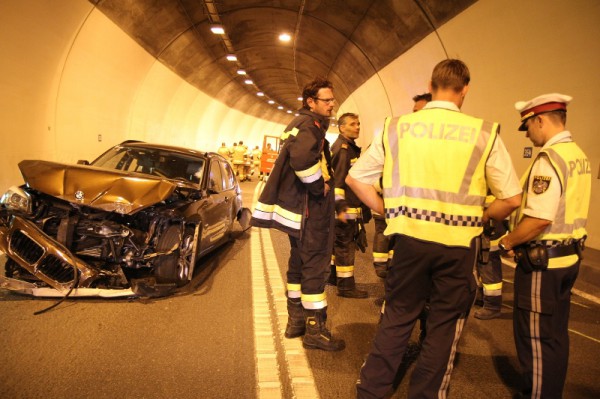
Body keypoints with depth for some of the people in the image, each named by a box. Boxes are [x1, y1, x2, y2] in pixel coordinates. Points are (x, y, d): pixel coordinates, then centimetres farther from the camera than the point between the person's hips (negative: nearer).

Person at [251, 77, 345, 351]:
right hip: (310, 209, -10)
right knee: (315, 266, -4)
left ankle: (296, 320, 28)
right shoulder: (311, 125, -13)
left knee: (299, 263, 16)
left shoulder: (302, 124, 19)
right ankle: (315, 330, 5)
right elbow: (302, 157, -34)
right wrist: (320, 186, -21)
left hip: (300, 207, 10)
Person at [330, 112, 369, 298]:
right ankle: (346, 286, 3)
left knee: (338, 242, 19)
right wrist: (340, 207, -26)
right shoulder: (342, 148, -13)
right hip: (345, 207, -10)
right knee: (345, 245, -4)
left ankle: (332, 275, 32)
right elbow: (336, 179, -21)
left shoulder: (351, 147, 19)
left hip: (351, 205, 10)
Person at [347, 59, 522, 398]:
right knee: (445, 326, 15)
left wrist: (388, 212, 9)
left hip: (409, 238, 2)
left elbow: (356, 178, 3)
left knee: (397, 318, 17)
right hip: (458, 244, -1)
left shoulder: (397, 127, 0)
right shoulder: (484, 133, -4)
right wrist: (481, 219, 12)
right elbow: (512, 198, -4)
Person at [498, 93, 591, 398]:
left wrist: (506, 243, -13)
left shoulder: (550, 157, -19)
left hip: (543, 260, -10)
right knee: (555, 334, 20)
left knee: (536, 338, 4)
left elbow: (539, 219, -27)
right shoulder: (579, 155, 11)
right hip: (568, 256, 10)